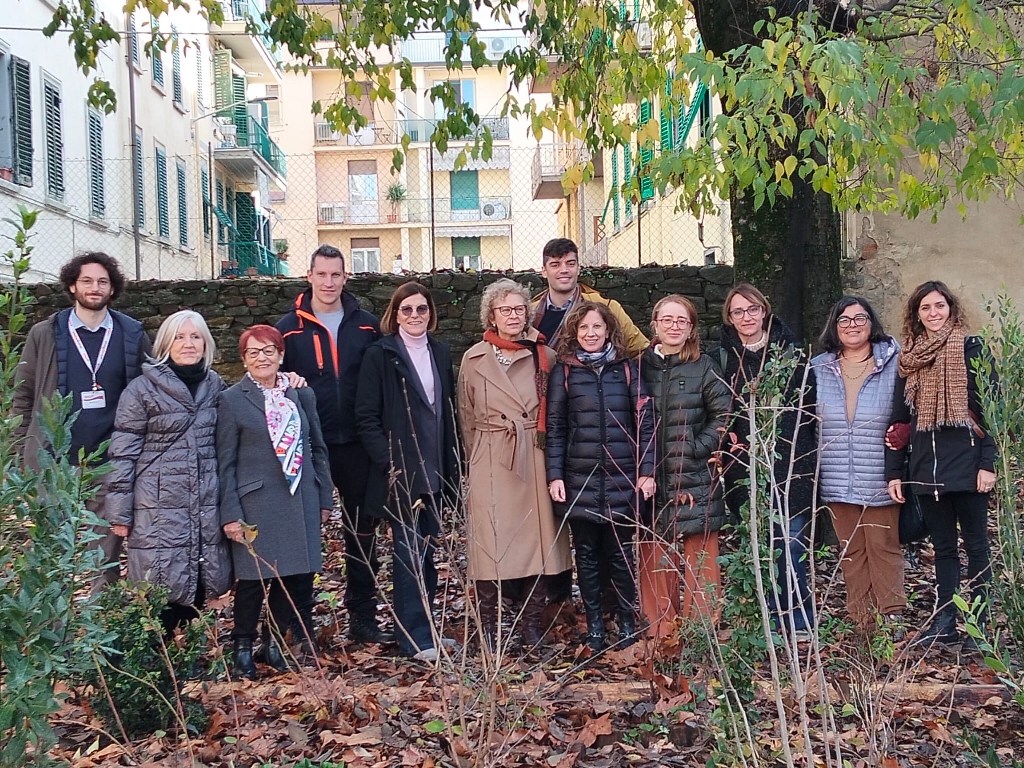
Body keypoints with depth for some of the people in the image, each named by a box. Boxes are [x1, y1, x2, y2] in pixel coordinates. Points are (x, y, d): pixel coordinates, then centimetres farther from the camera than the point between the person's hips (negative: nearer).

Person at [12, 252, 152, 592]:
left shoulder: (133, 336, 4)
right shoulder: (44, 334, 4)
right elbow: (24, 396, 6)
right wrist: (24, 449, 0)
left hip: (111, 461, 0)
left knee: (107, 548, 8)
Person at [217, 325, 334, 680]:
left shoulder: (302, 394, 9)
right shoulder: (232, 400, -2)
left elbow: (318, 448, 14)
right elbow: (225, 462, -3)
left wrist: (324, 499, 11)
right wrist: (230, 514, -9)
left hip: (300, 504, 4)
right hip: (256, 507, -4)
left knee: (297, 577, 6)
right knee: (253, 578, 1)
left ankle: (276, 641, 24)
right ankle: (242, 648, 19)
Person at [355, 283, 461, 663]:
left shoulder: (440, 353, 11)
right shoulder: (380, 355, -4)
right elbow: (366, 417, -8)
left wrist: (452, 466, 9)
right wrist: (389, 462, -15)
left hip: (435, 471, 5)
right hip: (400, 471, -5)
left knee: (427, 550, 11)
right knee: (409, 552, -5)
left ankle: (424, 626, 22)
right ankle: (414, 637, 1)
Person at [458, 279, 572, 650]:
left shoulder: (545, 357, 5)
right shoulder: (474, 359, 4)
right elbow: (467, 418, 12)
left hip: (537, 460, 1)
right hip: (491, 465, -1)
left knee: (540, 539, 3)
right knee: (491, 543, -2)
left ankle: (532, 624, 15)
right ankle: (488, 629, 8)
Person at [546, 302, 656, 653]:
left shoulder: (627, 369, 5)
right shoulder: (564, 372, 4)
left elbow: (644, 422, 4)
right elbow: (554, 427, 3)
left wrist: (647, 471, -2)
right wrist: (554, 475, -3)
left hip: (621, 478, 0)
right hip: (579, 478, 0)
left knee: (620, 552, 5)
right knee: (587, 554, 7)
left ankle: (627, 621, 19)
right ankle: (594, 625, 18)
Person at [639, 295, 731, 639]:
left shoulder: (703, 368, 2)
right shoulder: (641, 366, 8)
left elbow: (723, 415, -1)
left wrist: (695, 448, -8)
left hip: (696, 480, -2)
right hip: (652, 480, 2)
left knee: (700, 558, 0)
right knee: (655, 558, 4)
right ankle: (660, 632, 15)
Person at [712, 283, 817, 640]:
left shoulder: (790, 353, 6)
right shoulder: (720, 359, 8)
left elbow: (808, 406, 6)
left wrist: (809, 455, 0)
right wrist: (729, 440, -8)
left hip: (790, 465, -1)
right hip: (744, 468, 1)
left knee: (792, 544, -1)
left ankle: (799, 624, 8)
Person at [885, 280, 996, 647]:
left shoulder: (971, 349, -1)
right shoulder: (909, 359, 12)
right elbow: (899, 420, 13)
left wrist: (988, 462, -12)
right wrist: (893, 472, 9)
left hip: (966, 463, -4)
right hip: (926, 468, 4)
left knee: (976, 544, 4)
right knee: (943, 547, 10)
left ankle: (979, 622, 11)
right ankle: (945, 622, 16)